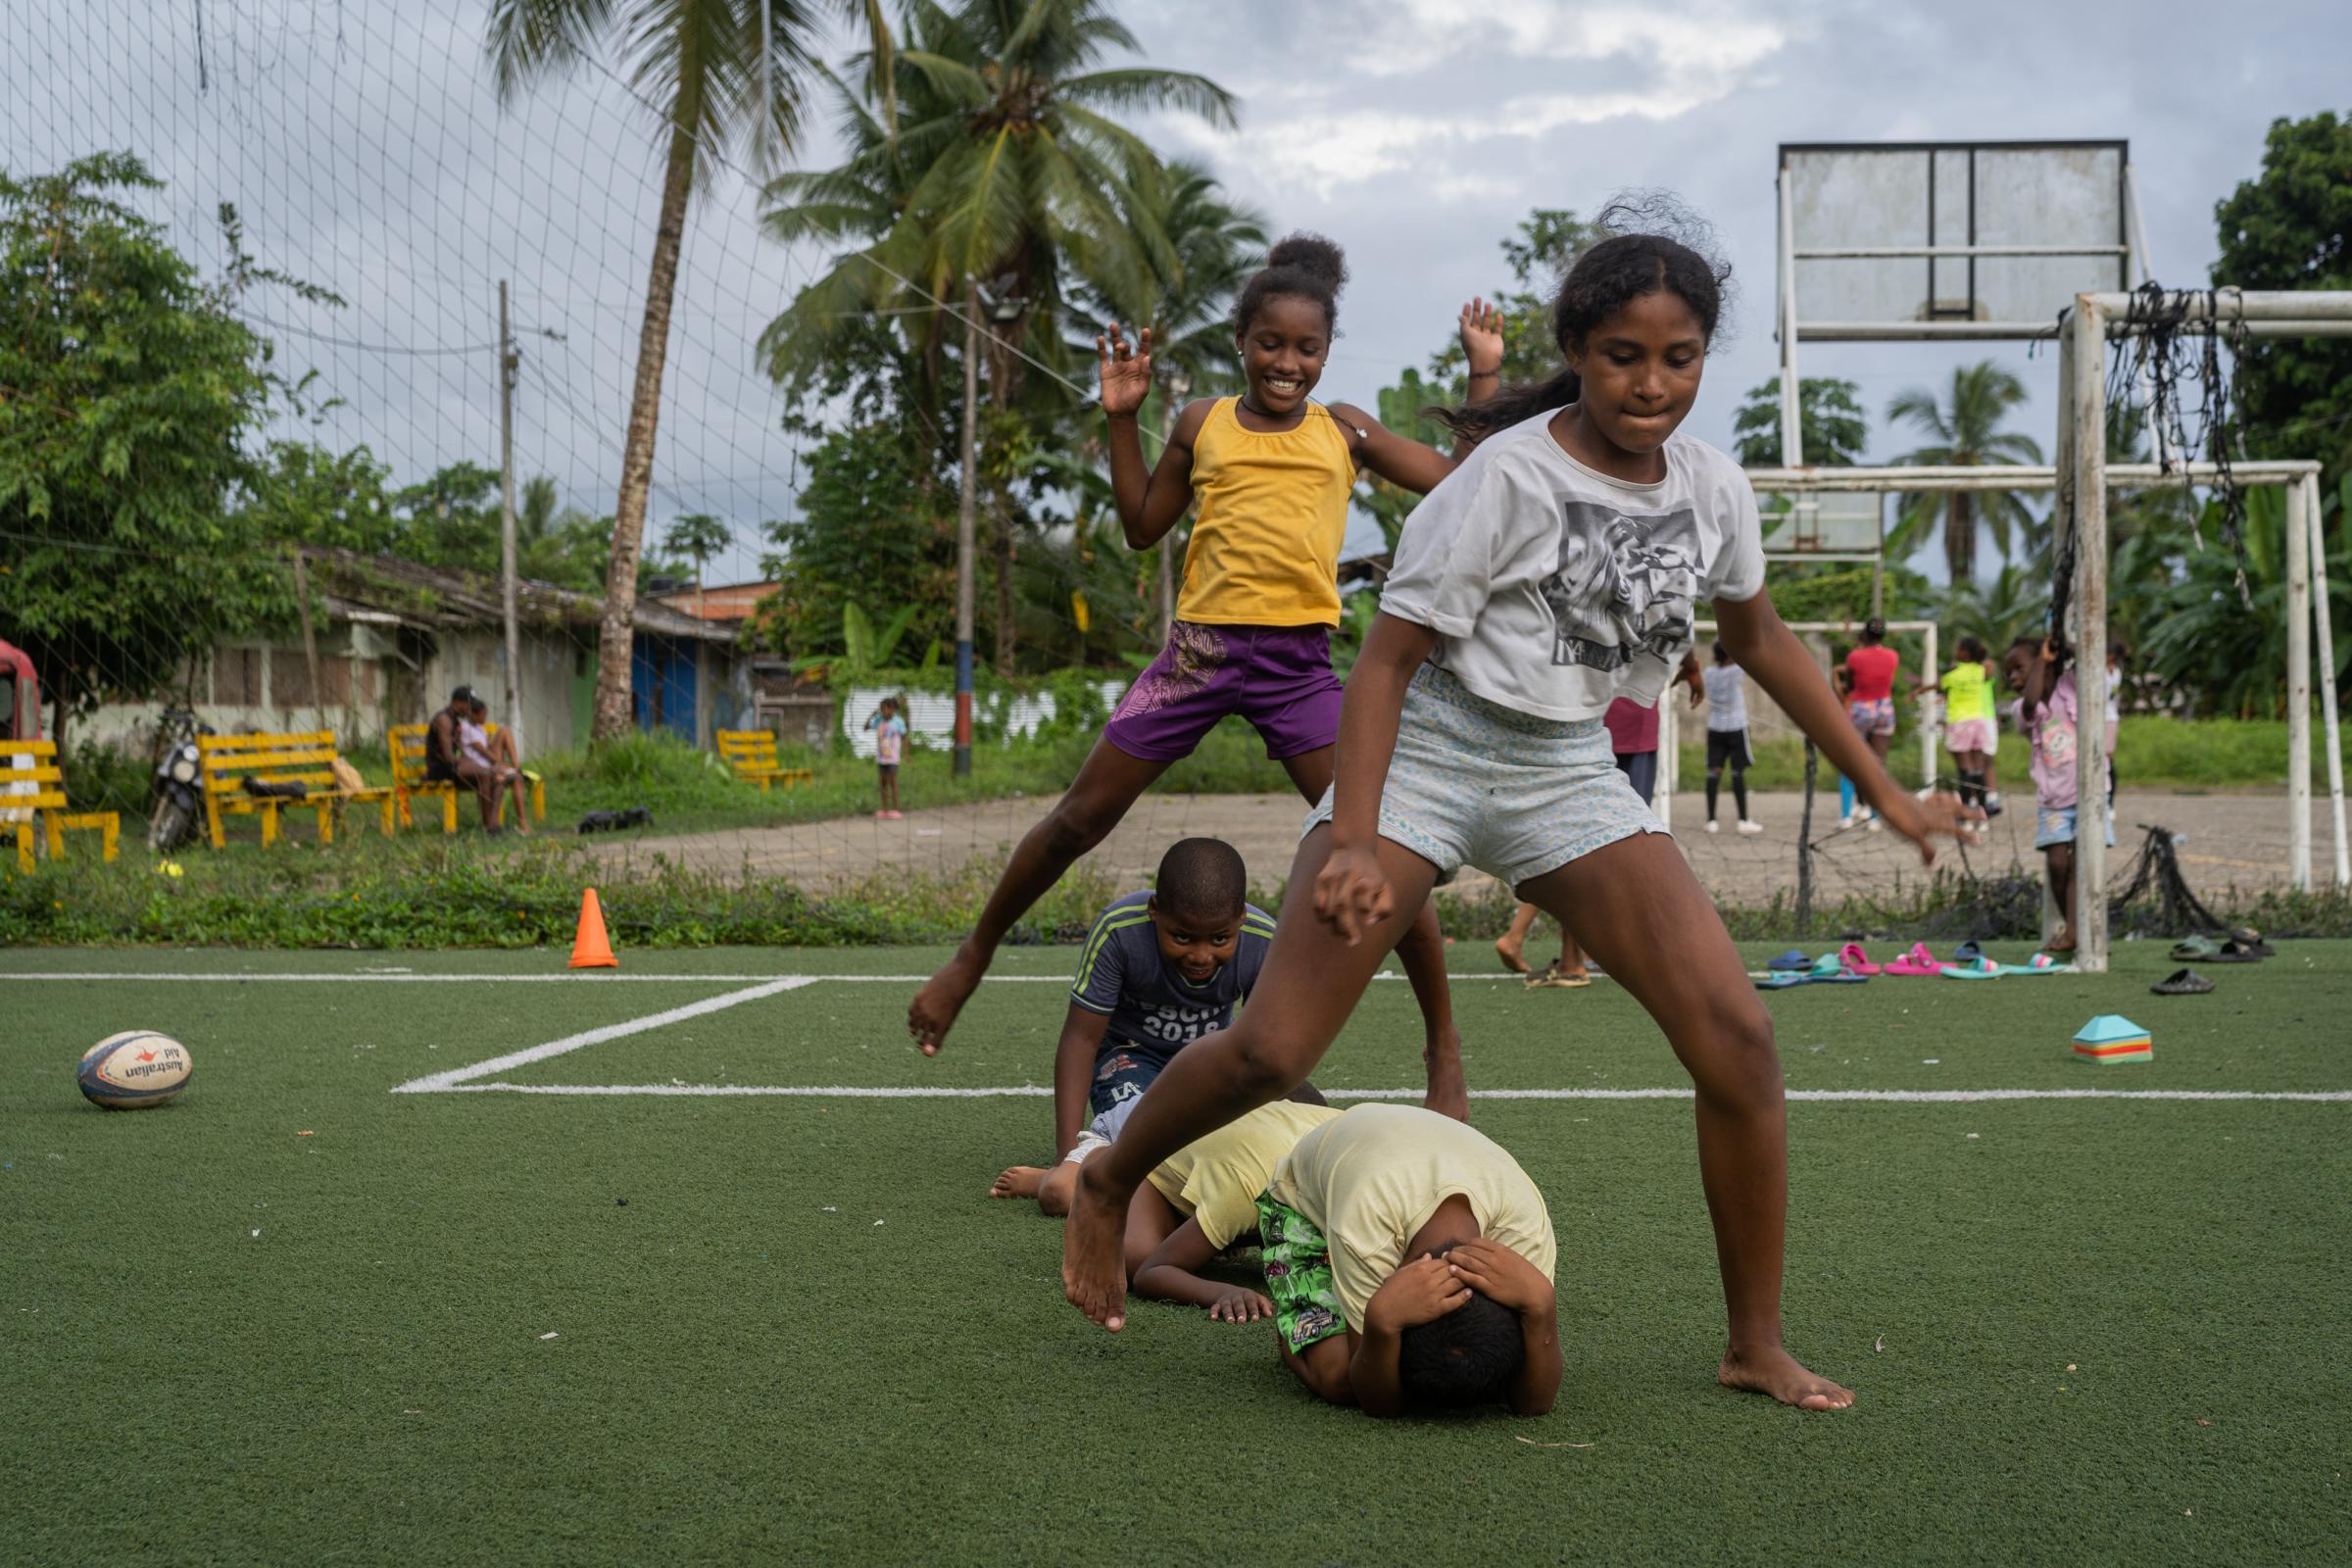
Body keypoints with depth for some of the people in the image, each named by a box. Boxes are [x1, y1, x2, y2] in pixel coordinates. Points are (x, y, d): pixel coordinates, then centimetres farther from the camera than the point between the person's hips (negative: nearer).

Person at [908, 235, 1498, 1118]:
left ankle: (1443, 1046, 2)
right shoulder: (1203, 424, 10)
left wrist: (1484, 375, 4)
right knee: (1078, 820, 3)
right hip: (1199, 647, 1)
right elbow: (1142, 527, 16)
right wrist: (1121, 419, 8)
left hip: (1300, 663, 0)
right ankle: (973, 958, 26)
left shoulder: (1343, 432, 10)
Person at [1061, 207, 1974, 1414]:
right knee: (1269, 1054, -12)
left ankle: (1756, 1346, 7)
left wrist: (1882, 790, 19)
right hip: (1429, 753, -5)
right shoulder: (1511, 474, -17)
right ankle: (1107, 1187, 20)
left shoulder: (1712, 488, 0)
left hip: (1568, 774, 5)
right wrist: (1352, 845, -26)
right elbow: (1388, 658, -16)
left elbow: (1761, 641, 18)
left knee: (1738, 1040, -9)